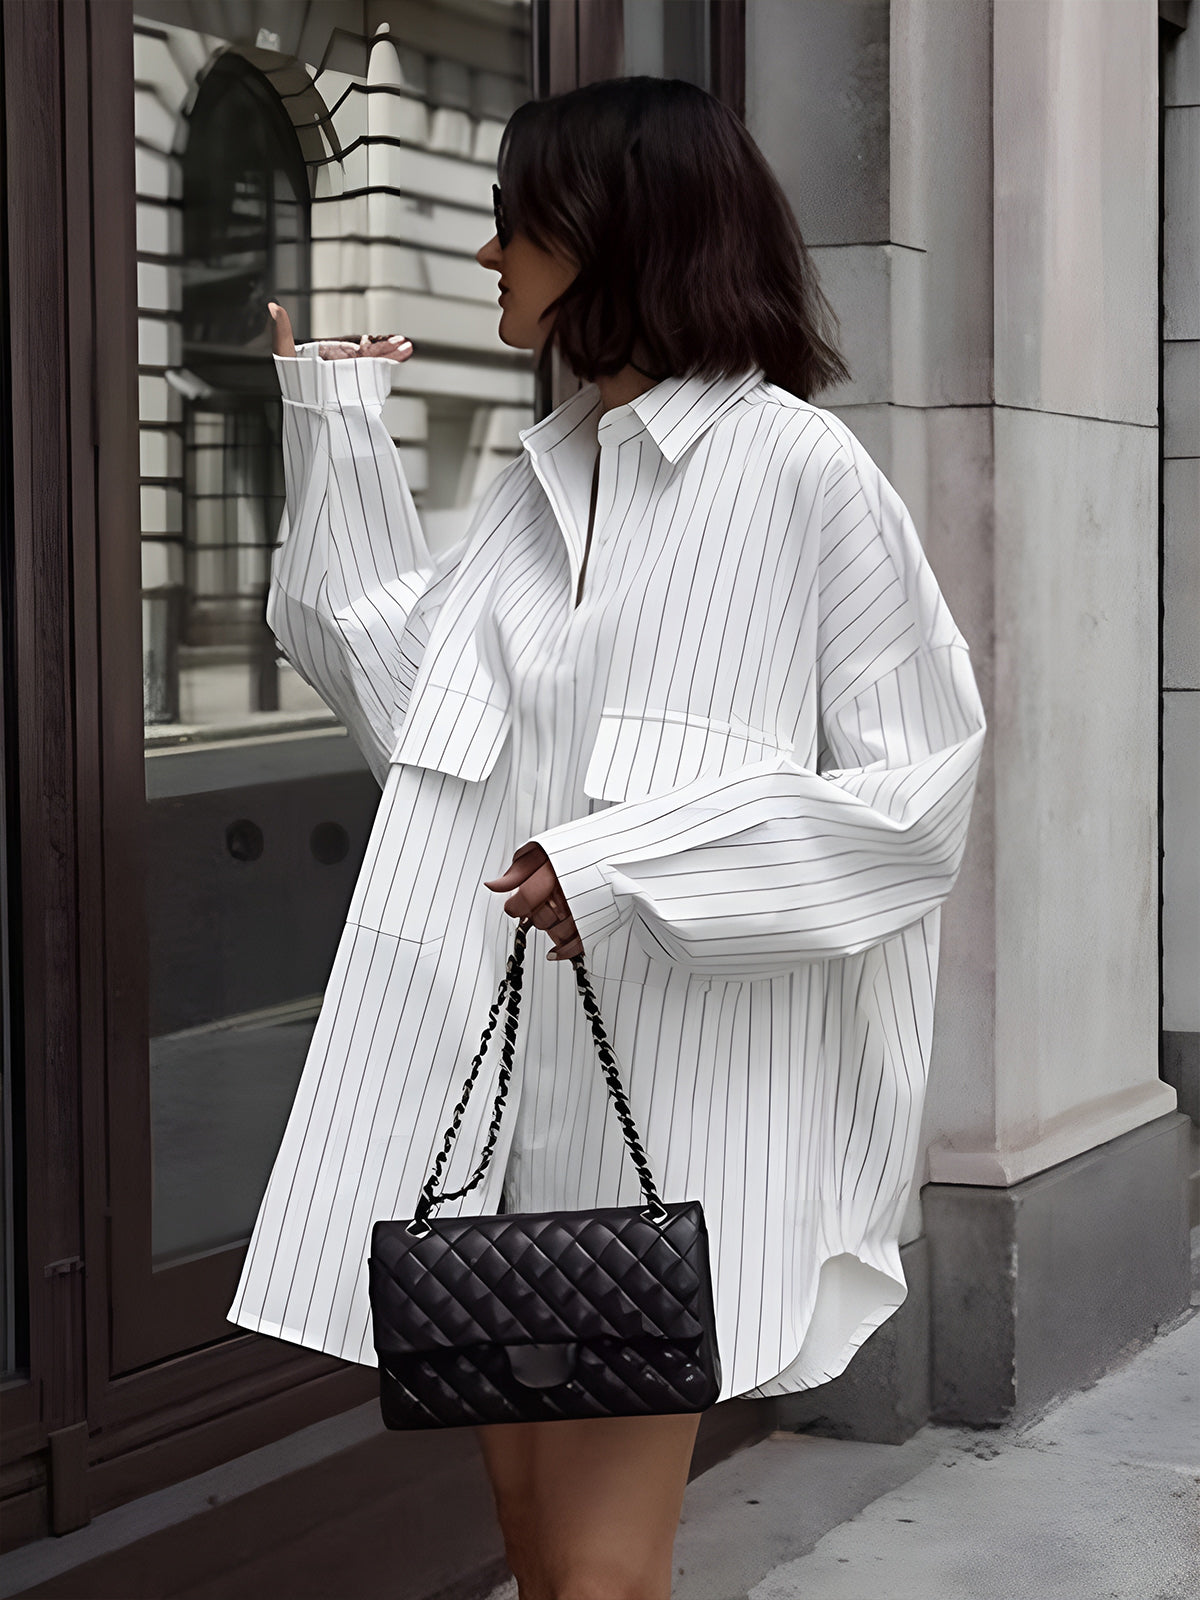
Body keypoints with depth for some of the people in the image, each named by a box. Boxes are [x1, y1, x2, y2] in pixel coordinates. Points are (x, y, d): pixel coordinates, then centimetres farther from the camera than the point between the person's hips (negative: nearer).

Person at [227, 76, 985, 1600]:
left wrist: (635, 869, -15)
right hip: (491, 1064, 7)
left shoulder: (800, 470, -7)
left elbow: (919, 788, -8)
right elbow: (418, 716, 14)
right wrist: (337, 441, 15)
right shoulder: (533, 483, 14)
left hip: (671, 1081, -6)